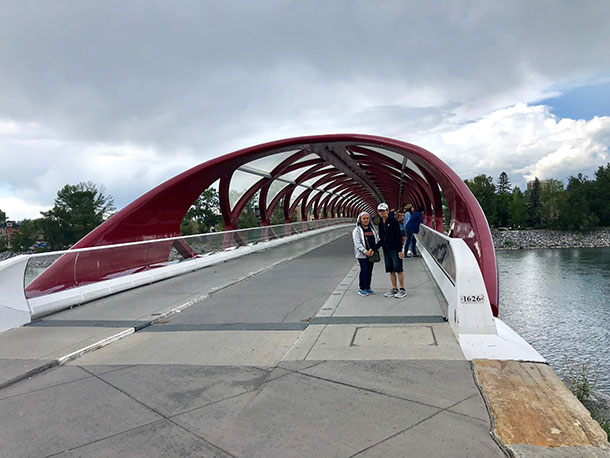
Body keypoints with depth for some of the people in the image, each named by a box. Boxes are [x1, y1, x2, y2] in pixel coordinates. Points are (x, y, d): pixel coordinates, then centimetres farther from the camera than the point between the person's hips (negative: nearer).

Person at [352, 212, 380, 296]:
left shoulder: (372, 229, 12)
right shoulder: (357, 230, -3)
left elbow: (377, 240, 7)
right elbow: (357, 243, -11)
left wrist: (373, 250, -9)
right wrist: (365, 251, -23)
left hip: (372, 254, 5)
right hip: (362, 254, -5)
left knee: (370, 271, 9)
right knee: (364, 270, -7)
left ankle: (368, 287, 21)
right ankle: (362, 289, 1)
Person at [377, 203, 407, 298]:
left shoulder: (393, 221, -8)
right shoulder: (380, 223, 12)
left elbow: (399, 236, -11)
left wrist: (400, 250, -15)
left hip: (395, 249, -6)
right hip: (386, 250, 7)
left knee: (398, 269, -4)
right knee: (391, 270, 9)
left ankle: (402, 290, 5)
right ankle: (394, 289, 17)